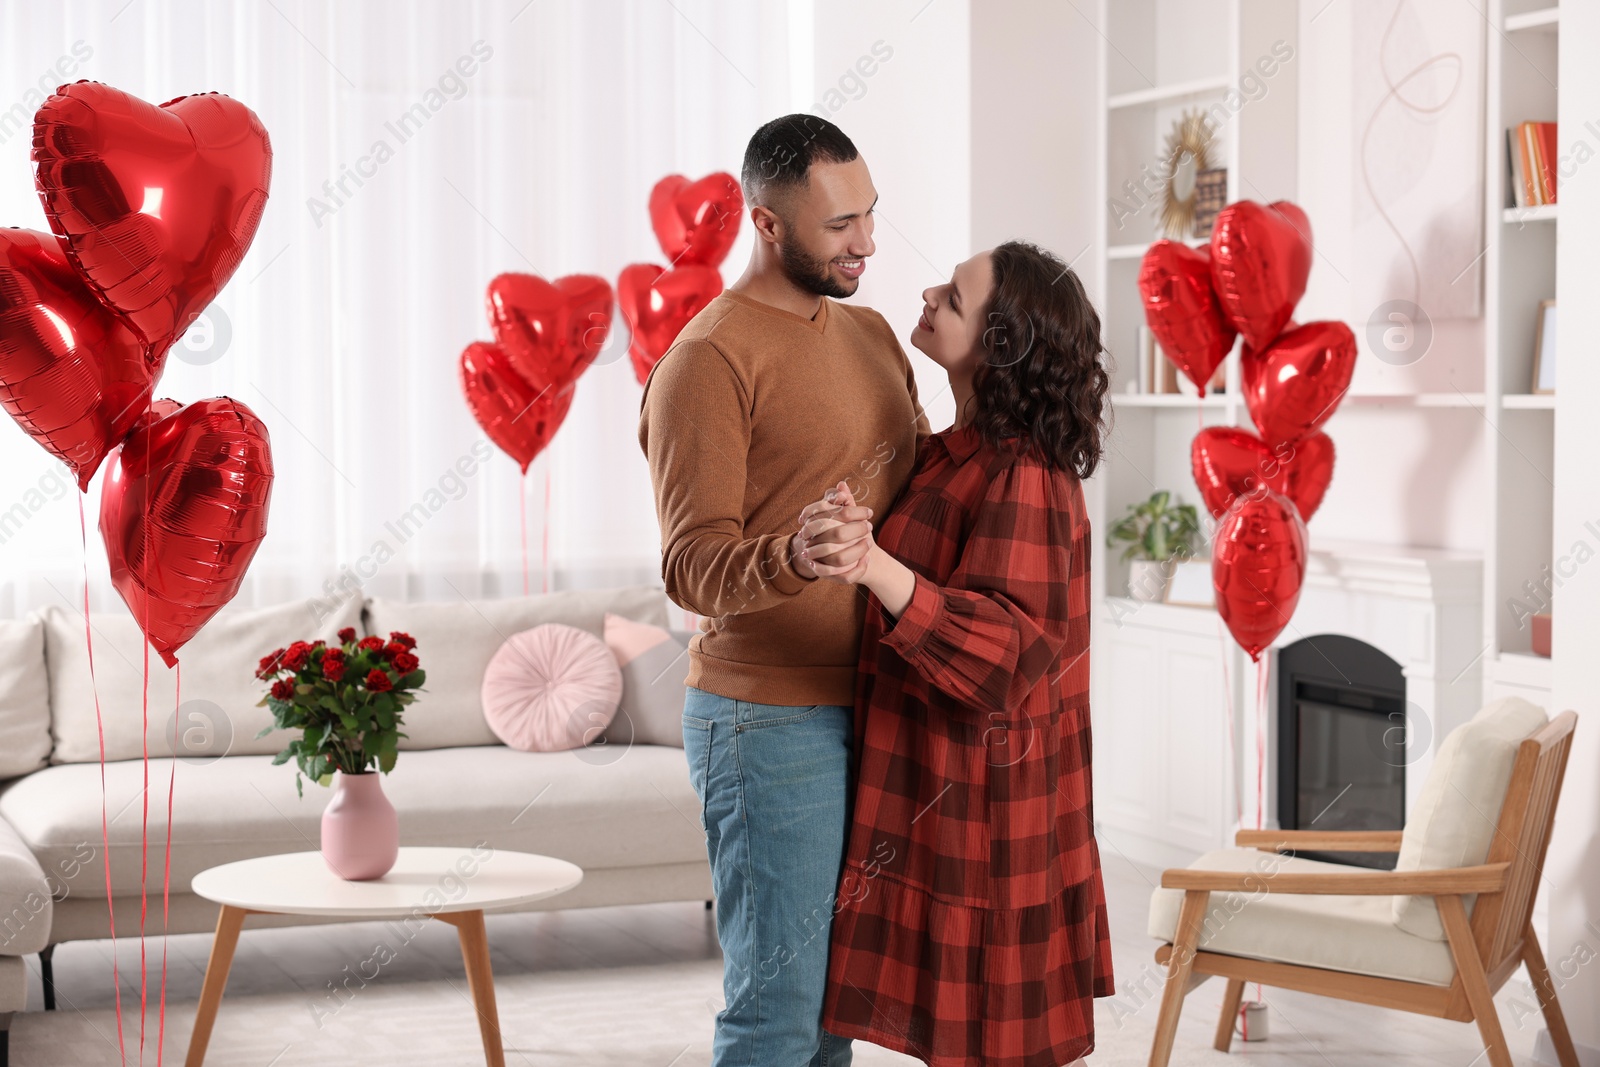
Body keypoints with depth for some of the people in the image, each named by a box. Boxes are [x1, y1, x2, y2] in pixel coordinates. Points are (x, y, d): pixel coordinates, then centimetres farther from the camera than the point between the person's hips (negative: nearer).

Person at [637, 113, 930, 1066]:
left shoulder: (869, 334, 14)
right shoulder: (708, 360, -13)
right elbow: (695, 567, -20)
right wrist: (794, 559, -40)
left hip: (871, 710, 8)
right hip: (770, 723, -8)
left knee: (839, 988, 12)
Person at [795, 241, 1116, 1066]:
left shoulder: (1022, 478, -19)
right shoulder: (954, 453, 10)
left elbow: (1004, 652, -30)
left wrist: (875, 567, -41)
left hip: (981, 802, -9)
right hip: (932, 785, 9)